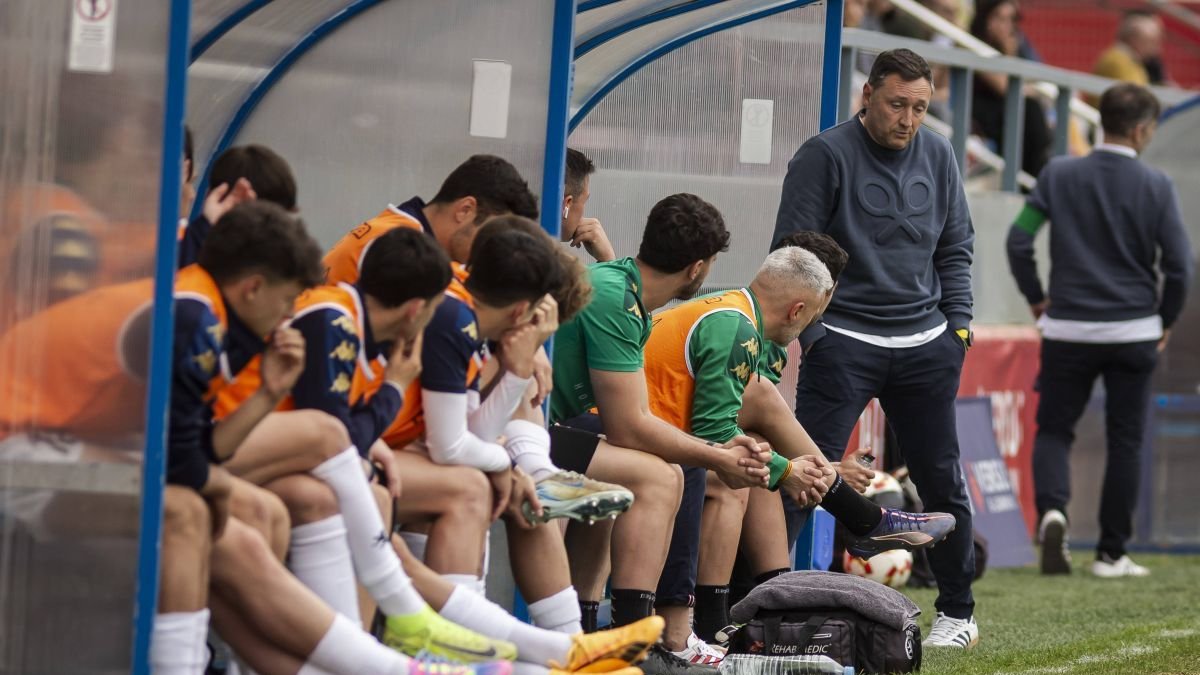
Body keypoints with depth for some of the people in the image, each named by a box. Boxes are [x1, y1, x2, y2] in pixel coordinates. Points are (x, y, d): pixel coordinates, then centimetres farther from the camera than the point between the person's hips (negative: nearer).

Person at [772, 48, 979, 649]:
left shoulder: (938, 157, 9)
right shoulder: (825, 156, -7)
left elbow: (956, 248, 16)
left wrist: (958, 323, 7)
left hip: (924, 346, 5)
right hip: (843, 344, -5)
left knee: (942, 480, 9)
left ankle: (958, 611, 21)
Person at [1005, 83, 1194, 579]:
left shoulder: (1060, 175, -2)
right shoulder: (1155, 186, -6)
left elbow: (1018, 240, -5)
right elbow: (1179, 264, -7)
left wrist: (1035, 298, 10)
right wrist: (1165, 321, 10)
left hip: (1068, 330, 1)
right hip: (1134, 333, -1)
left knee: (1053, 430, 12)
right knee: (1125, 440, 9)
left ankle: (1052, 508, -17)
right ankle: (1112, 553, 10)